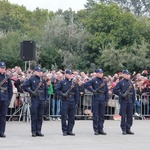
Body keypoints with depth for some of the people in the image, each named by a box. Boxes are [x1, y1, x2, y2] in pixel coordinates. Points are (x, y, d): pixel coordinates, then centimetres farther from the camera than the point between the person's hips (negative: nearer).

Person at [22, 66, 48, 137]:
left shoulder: (43, 80, 14)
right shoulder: (32, 79, 0)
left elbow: (46, 89, 19)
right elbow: (24, 86, -4)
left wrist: (46, 98, 11)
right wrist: (31, 92, -11)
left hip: (42, 100, 4)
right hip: (34, 99, -4)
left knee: (40, 116, 6)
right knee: (34, 116, -4)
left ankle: (38, 131, 11)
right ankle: (34, 131, 0)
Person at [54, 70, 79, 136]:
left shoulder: (74, 83, 13)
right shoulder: (62, 82, 2)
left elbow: (77, 93, 14)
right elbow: (56, 90, -3)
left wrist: (76, 102, 7)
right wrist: (62, 94, -14)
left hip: (72, 102, 4)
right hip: (65, 101, -4)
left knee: (72, 117, 4)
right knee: (64, 117, -4)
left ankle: (70, 130, 12)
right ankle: (64, 131, 4)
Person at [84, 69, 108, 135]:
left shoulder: (104, 81, 13)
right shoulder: (94, 80, -2)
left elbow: (106, 92, 15)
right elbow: (85, 85, -9)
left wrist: (106, 100, 7)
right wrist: (92, 90, -13)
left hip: (102, 100, 5)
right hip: (96, 99, -5)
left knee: (102, 116, 6)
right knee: (95, 116, -1)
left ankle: (101, 129, 13)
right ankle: (96, 130, 3)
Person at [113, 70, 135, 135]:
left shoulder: (130, 83, 13)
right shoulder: (120, 82, -1)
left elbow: (133, 92, 16)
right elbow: (114, 90, -4)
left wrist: (133, 101, 11)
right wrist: (121, 94, -12)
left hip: (130, 101, 5)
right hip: (123, 101, -5)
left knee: (130, 116, 5)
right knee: (123, 116, -2)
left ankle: (128, 129, 13)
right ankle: (124, 130, 4)